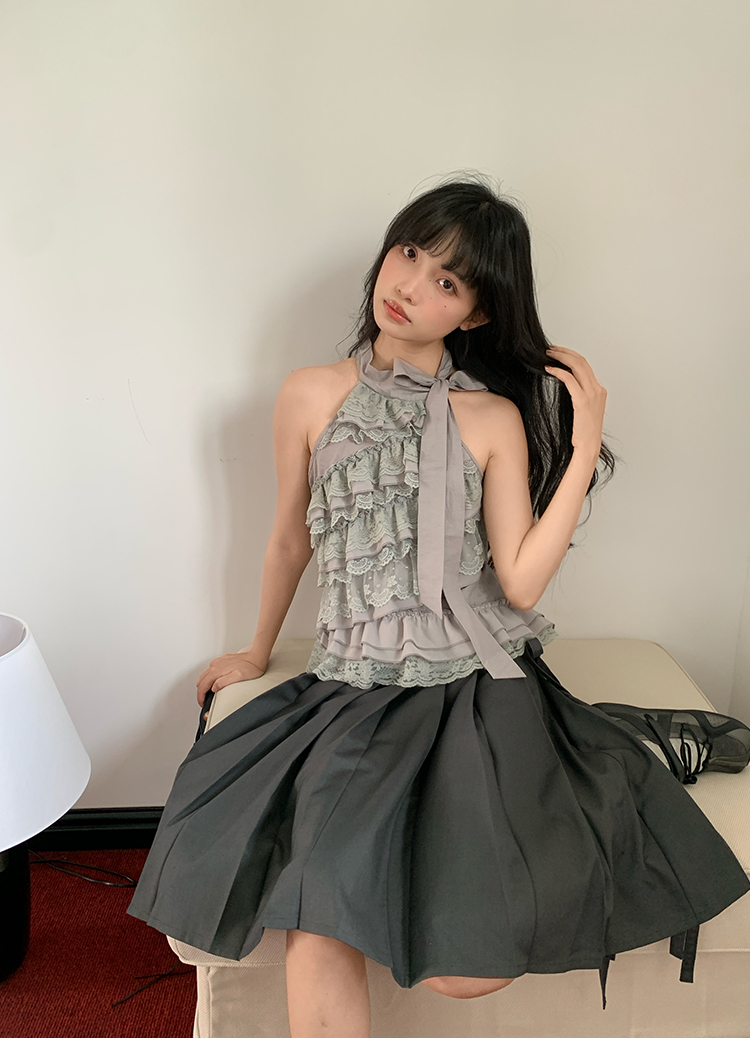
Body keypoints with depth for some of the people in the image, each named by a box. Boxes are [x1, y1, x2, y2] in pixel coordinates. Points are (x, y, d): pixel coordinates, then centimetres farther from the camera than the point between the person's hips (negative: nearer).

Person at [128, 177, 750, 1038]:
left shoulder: (494, 419, 1)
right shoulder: (313, 396, 3)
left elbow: (520, 581, -6)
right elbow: (291, 538, 16)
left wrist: (585, 449, -9)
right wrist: (258, 650, 27)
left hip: (478, 690, 0)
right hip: (354, 688, 1)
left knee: (465, 969, -13)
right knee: (320, 917, -24)